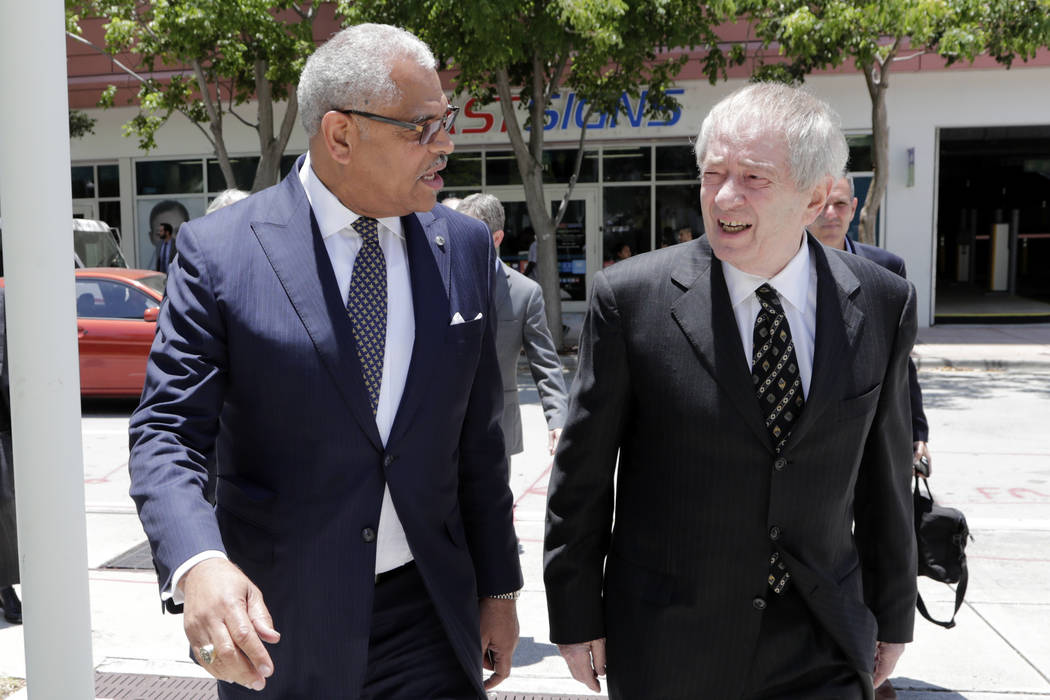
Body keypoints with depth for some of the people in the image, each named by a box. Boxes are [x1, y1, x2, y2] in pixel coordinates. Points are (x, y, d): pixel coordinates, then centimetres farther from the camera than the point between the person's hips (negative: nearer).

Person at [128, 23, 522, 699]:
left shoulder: (465, 247, 0)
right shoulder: (218, 252, -10)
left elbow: (478, 440, 5)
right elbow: (168, 433, -11)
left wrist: (498, 587, 8)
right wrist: (200, 564, -30)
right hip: (271, 622, -2)